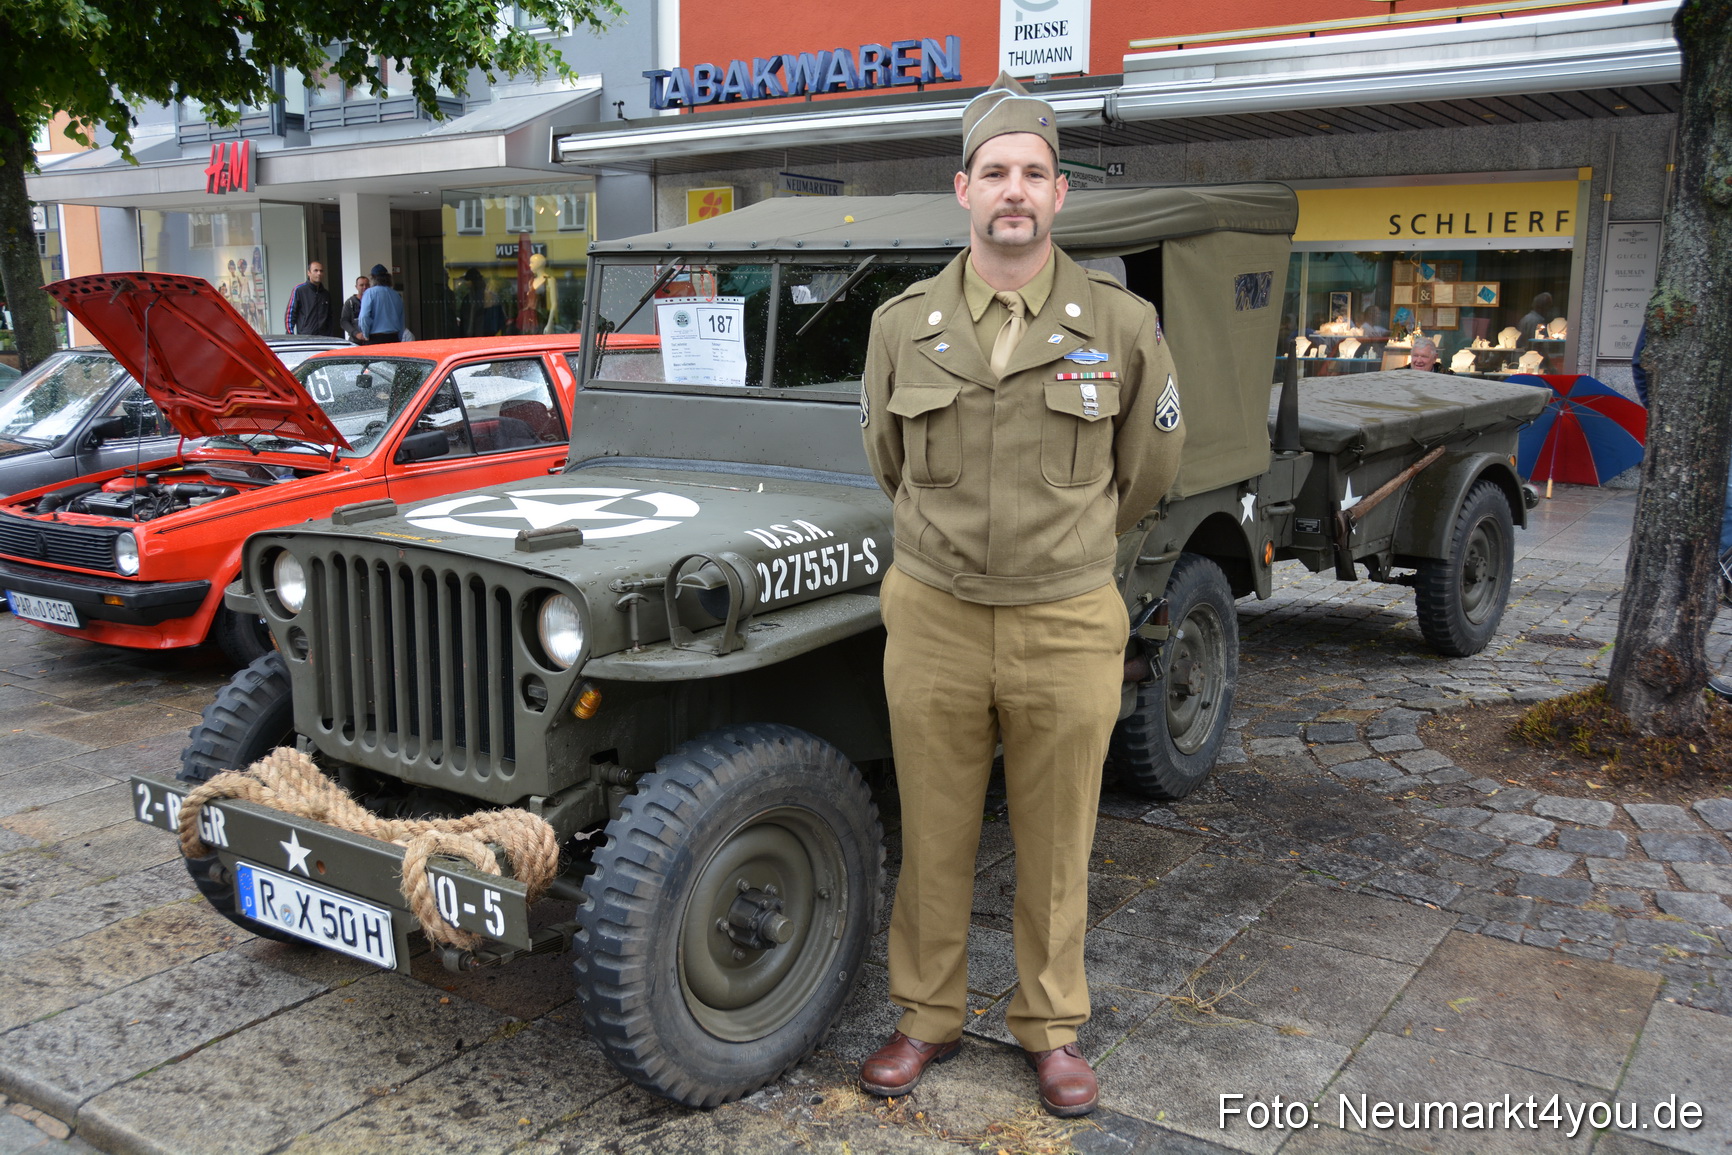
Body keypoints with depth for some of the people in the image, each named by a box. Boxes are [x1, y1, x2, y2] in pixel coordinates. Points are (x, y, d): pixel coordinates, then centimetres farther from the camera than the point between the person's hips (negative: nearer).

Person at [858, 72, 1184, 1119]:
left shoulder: (1121, 323, -4)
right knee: (934, 838, 13)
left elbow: (1151, 462, 11)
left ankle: (1053, 1027, 31)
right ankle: (928, 1019, 31)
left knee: (1055, 848, 12)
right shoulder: (901, 325, 0)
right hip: (933, 621, 1)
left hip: (1067, 629, -1)